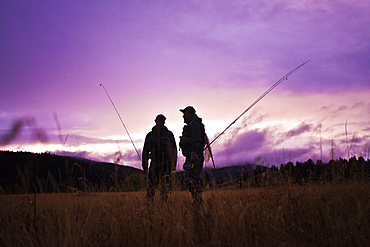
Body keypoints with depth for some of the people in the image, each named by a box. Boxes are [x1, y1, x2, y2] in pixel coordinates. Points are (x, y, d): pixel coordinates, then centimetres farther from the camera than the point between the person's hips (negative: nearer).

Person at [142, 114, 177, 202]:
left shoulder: (169, 134, 12)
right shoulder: (150, 135, 13)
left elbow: (173, 149, 11)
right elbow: (145, 151, 14)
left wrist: (174, 164, 4)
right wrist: (144, 165, 8)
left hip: (166, 163, -1)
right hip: (154, 163, 1)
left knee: (164, 185, -9)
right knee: (151, 186, -3)